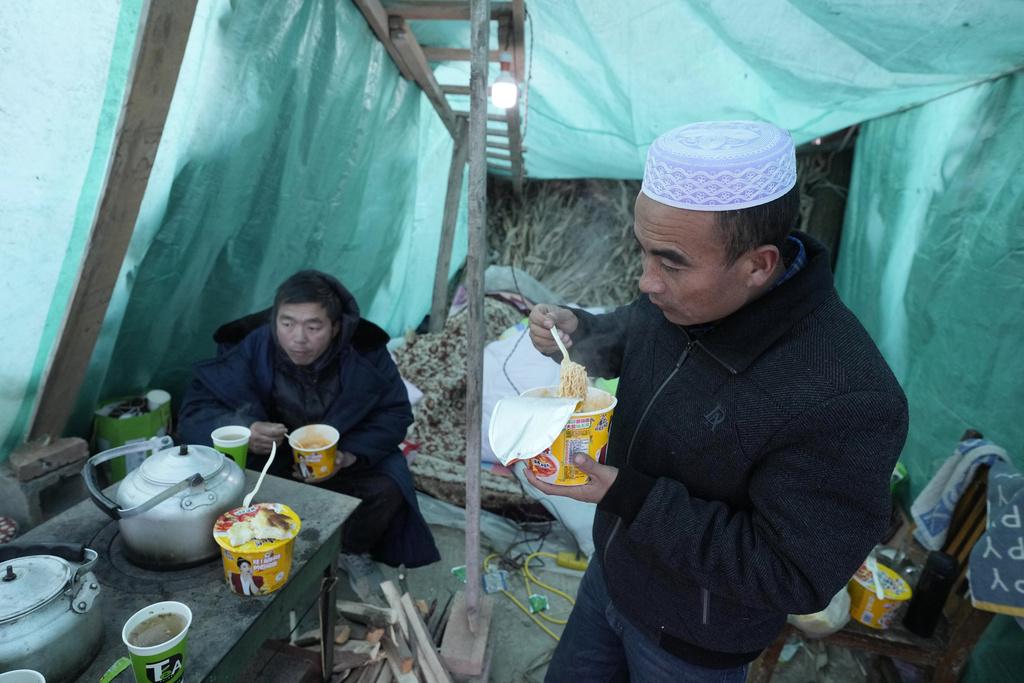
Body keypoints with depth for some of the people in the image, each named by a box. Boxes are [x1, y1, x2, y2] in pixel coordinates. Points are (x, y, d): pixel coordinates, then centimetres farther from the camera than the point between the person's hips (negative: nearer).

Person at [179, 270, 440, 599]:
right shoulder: (250, 350, -24)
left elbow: (395, 413, -13)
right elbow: (194, 410, -17)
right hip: (270, 458, 0)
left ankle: (354, 552, 11)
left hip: (345, 454, 0)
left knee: (389, 488, -24)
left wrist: (349, 455, -28)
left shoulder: (365, 351, -22)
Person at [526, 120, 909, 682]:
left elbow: (792, 577, -28)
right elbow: (628, 337, 7)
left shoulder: (842, 399, -36)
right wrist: (576, 333, -16)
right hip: (611, 570, 6)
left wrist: (628, 496, -33)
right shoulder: (679, 297, -15)